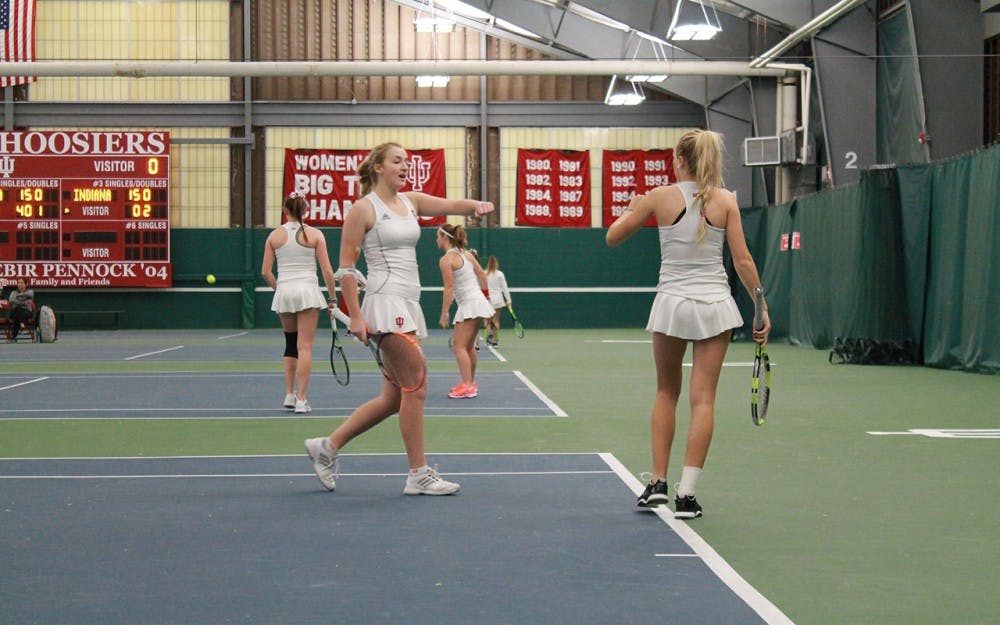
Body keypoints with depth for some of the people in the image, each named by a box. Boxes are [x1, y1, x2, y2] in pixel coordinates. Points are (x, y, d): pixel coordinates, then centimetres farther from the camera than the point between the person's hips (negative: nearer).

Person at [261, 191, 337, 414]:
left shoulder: (275, 235, 3)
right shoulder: (315, 234, -3)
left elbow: (265, 272, 2)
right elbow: (327, 271, -5)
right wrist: (332, 298, 4)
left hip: (284, 292, 3)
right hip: (308, 290, -3)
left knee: (290, 344, 19)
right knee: (305, 346, -3)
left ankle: (290, 394, 19)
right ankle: (301, 400, -6)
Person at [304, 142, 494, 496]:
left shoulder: (411, 202, 15)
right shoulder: (364, 209, -5)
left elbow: (450, 205, 1)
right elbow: (346, 267, -6)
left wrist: (476, 206, -22)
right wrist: (356, 317, -13)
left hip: (409, 306, 8)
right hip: (386, 303, -8)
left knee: (393, 399, 10)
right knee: (416, 389, -9)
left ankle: (328, 447, 21)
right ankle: (418, 475, -1)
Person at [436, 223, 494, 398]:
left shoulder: (446, 260, -13)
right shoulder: (466, 253, 10)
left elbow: (449, 288, -17)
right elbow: (482, 275, 13)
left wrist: (444, 313, -13)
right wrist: (484, 296, 23)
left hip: (469, 305, -9)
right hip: (479, 301, 9)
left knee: (459, 346, -8)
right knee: (469, 347, 17)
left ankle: (467, 387, -14)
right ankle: (470, 383, 25)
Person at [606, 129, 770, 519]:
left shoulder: (660, 197, -3)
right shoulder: (725, 201, -1)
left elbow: (613, 237, 5)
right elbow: (743, 261, -3)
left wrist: (632, 209, 23)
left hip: (671, 303, 0)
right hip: (715, 304, 0)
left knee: (666, 393, 17)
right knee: (703, 399, 1)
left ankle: (658, 483, 13)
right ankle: (686, 494, -3)